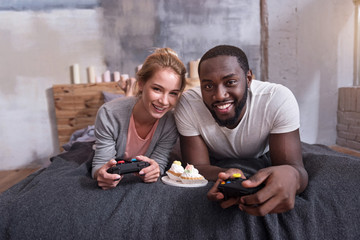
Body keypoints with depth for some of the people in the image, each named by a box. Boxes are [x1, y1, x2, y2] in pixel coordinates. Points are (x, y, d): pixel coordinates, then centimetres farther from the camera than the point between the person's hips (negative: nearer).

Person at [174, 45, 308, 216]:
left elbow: (294, 167, -31)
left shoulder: (278, 99, -29)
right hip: (215, 168, -3)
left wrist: (291, 175, -57)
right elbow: (197, 165, -25)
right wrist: (228, 175, -48)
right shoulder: (188, 104, -27)